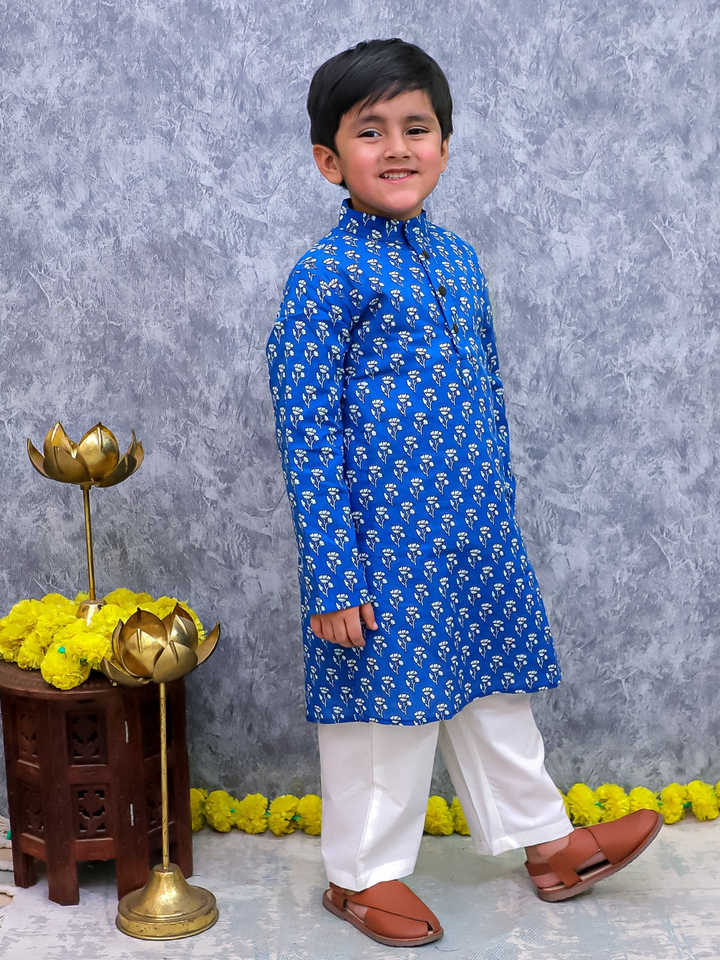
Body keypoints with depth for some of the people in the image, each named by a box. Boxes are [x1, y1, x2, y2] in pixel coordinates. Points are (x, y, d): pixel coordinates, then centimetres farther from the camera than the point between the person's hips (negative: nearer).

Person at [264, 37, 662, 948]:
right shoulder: (325, 273, -12)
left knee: (494, 689, 19)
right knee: (383, 707, 7)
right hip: (383, 543, -6)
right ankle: (363, 872, 27)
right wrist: (332, 579, -16)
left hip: (476, 535, 6)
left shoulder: (458, 259, 9)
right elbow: (306, 436, -14)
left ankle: (546, 840, 37)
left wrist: (499, 520, 17)